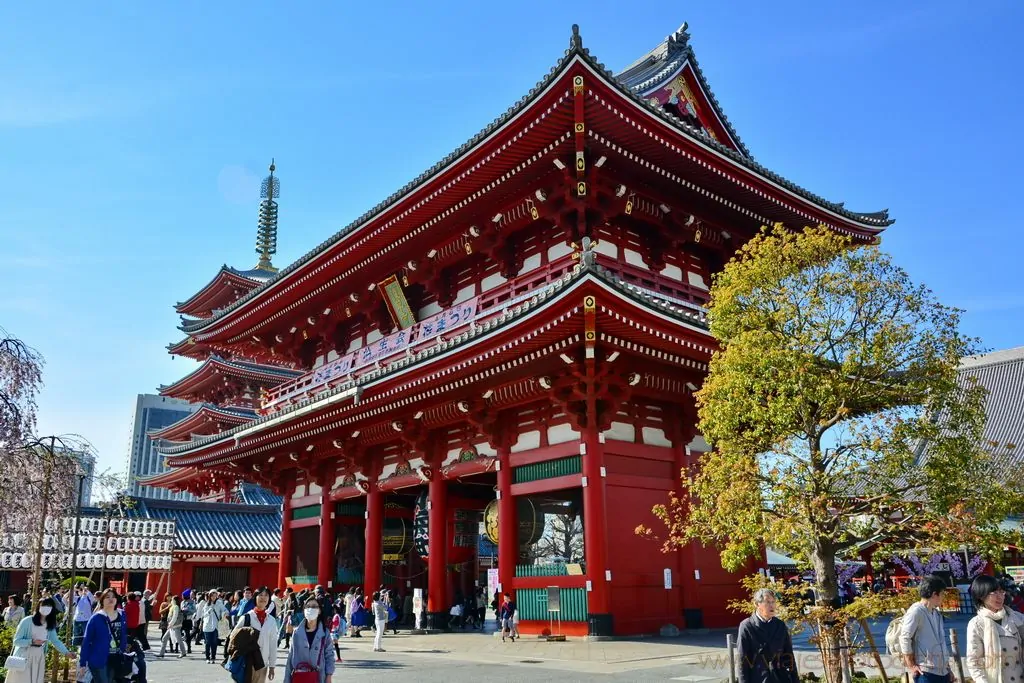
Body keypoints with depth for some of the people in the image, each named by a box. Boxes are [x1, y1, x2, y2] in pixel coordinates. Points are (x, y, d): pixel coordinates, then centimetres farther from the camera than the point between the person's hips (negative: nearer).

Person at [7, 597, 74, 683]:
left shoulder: (50, 625, 4)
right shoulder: (27, 621, -14)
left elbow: (55, 640, 4)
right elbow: (16, 641, -12)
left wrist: (66, 652, -8)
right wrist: (32, 641, -27)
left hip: (39, 658, 5)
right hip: (24, 657, -5)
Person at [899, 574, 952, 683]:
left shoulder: (937, 614, 16)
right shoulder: (916, 611, -11)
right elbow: (905, 638, -14)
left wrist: (947, 668, 19)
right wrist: (911, 666, -13)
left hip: (942, 671, 9)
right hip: (925, 672, -9)